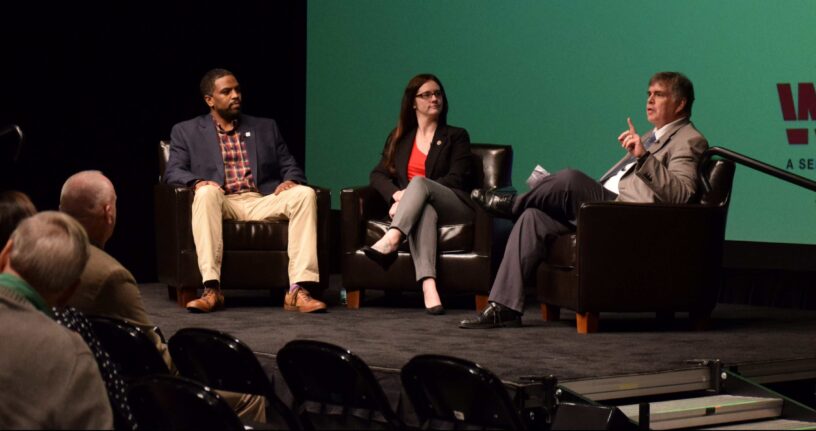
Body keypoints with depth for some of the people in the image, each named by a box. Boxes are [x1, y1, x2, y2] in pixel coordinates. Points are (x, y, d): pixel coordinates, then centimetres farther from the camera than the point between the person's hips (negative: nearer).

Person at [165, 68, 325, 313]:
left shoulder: (266, 128, 23)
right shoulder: (187, 132, 16)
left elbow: (290, 167, 19)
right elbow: (173, 172, 5)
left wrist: (291, 181, -6)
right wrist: (197, 182, -18)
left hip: (262, 203, 2)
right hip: (221, 204, -2)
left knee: (304, 194, -26)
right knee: (206, 192, -36)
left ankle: (297, 291, -35)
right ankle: (211, 290, -42)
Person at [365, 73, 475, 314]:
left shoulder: (456, 137, 15)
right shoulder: (399, 138, 24)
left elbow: (457, 179, 0)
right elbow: (378, 175, 14)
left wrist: (412, 191, -12)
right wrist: (397, 195, -10)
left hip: (454, 208, -1)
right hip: (416, 206, 1)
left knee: (419, 182, -33)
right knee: (424, 210, -38)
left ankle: (390, 241, -57)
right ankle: (428, 285, -60)